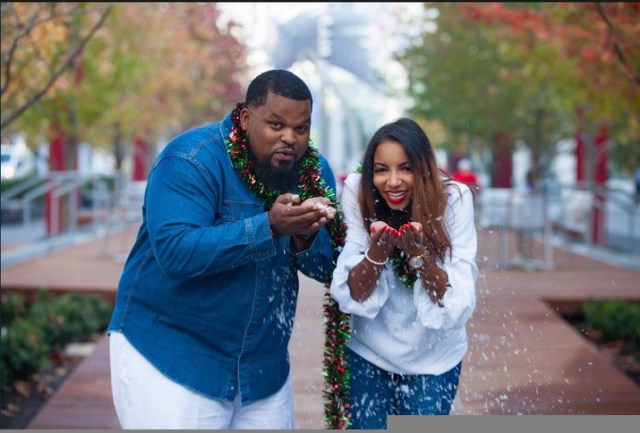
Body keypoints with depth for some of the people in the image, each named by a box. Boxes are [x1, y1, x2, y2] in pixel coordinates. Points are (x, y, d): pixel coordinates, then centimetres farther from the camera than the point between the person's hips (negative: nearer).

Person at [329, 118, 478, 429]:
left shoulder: (454, 199, -17)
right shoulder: (357, 193, -15)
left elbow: (457, 301, -20)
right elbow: (353, 294, -16)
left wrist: (418, 252, -36)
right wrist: (377, 249, -34)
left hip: (433, 357, 0)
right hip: (369, 352, 1)